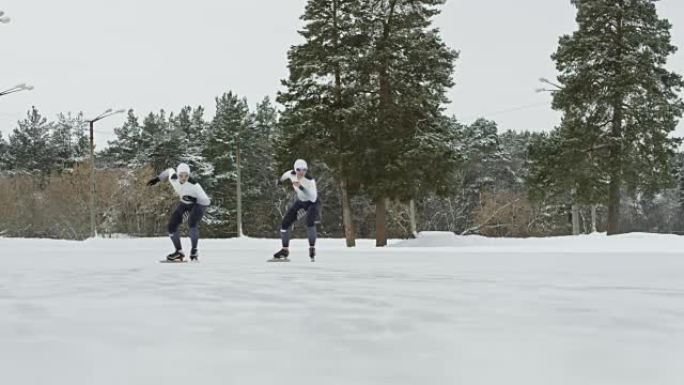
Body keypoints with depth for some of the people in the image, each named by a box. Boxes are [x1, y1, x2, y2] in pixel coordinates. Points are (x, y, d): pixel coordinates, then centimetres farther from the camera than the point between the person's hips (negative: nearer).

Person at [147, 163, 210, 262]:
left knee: (192, 223, -30)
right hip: (184, 203, 5)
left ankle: (194, 250, -13)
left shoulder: (194, 185, -36)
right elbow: (170, 171, 2)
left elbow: (207, 202, -32)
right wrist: (157, 179, 9)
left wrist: (193, 199, -45)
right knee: (172, 225, -6)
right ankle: (179, 251, 12)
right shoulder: (173, 179, -23)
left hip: (198, 204, -5)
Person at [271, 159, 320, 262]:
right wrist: (283, 178, 31)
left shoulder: (310, 180, -33)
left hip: (312, 203, -5)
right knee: (285, 223, -3)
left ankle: (312, 248, -16)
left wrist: (301, 187, -51)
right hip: (300, 202, 5)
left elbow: (313, 198, -43)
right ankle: (284, 251, 13)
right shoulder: (292, 174, -18)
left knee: (310, 222, -33)